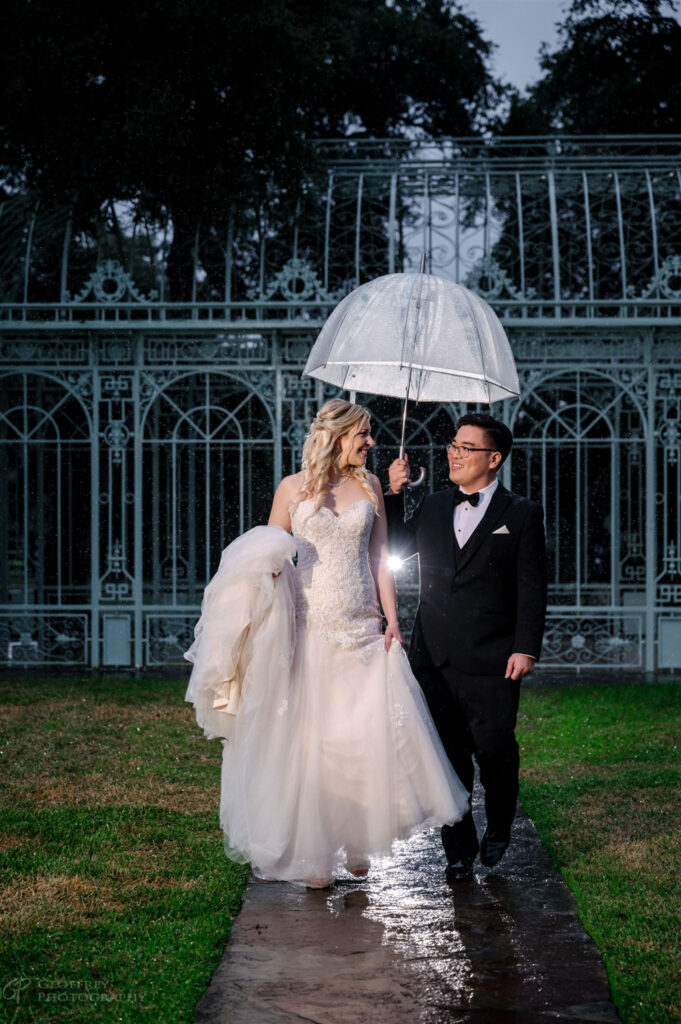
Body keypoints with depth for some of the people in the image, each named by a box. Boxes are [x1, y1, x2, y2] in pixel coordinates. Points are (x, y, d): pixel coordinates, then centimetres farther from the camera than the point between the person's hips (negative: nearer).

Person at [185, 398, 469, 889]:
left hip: (361, 628, 2)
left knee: (370, 735, -3)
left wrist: (392, 619, 1)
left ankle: (358, 844, 12)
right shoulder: (293, 488, 2)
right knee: (308, 735, -1)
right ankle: (314, 852, 9)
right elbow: (268, 555, 8)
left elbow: (379, 557, 9)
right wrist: (267, 566, -16)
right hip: (308, 626, -2)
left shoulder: (369, 486, 9)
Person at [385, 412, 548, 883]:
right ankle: (459, 849, 18)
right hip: (435, 659, 4)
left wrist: (526, 648, -9)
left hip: (491, 662, -3)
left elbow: (532, 587, -1)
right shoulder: (432, 507, 13)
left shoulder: (522, 515, 1)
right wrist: (395, 493, 10)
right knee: (448, 757, 6)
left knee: (494, 751, -4)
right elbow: (393, 547, 22)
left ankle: (499, 827, 25)